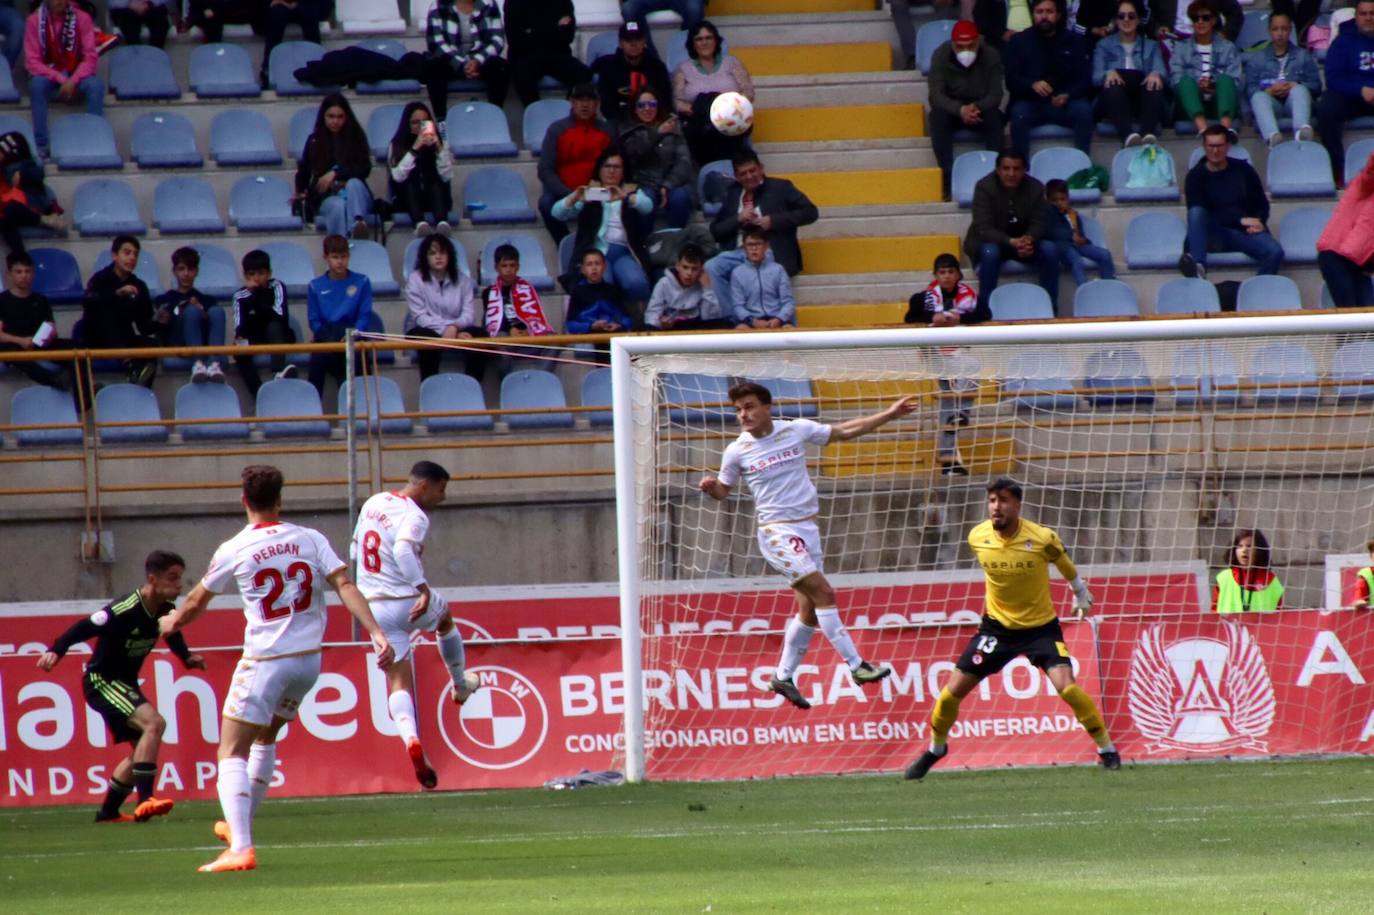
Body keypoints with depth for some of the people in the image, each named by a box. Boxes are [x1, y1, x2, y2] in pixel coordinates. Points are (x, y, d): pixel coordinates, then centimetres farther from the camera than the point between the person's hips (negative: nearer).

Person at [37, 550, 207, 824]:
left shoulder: (166, 610, -3)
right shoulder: (126, 609, -27)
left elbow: (172, 634, 19)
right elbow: (83, 628, -27)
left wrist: (187, 657, 2)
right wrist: (55, 651, -40)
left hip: (126, 683, 9)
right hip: (101, 680, -9)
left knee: (143, 747, 14)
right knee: (153, 722, -26)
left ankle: (108, 811, 27)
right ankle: (145, 801, -28)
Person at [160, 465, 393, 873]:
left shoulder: (233, 551, -5)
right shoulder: (310, 540, 2)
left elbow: (197, 602, 10)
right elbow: (345, 586, -9)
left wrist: (172, 623, 30)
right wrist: (376, 634, -13)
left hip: (265, 660, -5)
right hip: (308, 659, 5)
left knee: (232, 753, -3)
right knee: (265, 738, 27)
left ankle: (240, 847, -20)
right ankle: (240, 827, 37)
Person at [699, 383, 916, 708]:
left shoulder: (796, 430, 1)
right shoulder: (737, 451, -4)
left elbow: (844, 431, 9)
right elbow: (723, 490, 10)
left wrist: (889, 414, 6)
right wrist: (710, 487, -14)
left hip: (807, 529, 5)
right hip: (777, 532, -5)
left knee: (809, 609, 7)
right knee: (823, 593, -16)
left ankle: (783, 678, 19)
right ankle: (856, 665, -15)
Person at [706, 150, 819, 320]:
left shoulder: (780, 188, 11)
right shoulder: (733, 194, 22)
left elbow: (810, 212, 2)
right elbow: (715, 231, 19)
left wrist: (773, 221, -7)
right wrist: (738, 219, -1)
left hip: (770, 253, -4)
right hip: (738, 253, 4)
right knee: (711, 268, -27)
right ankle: (731, 318, -24)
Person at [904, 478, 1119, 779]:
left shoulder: (1042, 539, -21)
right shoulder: (977, 538, -12)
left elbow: (1064, 563, 2)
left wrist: (1081, 595, 17)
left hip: (1041, 626, -3)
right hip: (997, 626, 3)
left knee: (1066, 686, -21)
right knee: (953, 690, -1)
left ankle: (1107, 750, -3)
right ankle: (935, 749, 26)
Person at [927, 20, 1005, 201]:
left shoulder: (991, 56, -12)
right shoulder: (941, 55, -14)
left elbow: (995, 96, -16)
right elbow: (936, 96, -21)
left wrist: (976, 107, -38)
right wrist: (960, 110, -39)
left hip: (981, 108, 0)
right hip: (951, 108, 0)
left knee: (994, 117, -33)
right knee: (938, 117, -33)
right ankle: (947, 177, -34)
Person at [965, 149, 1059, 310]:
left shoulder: (1035, 187, -5)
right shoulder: (984, 187, -16)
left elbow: (1040, 223, -7)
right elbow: (984, 228, -22)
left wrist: (1029, 239, -31)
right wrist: (1011, 242, -38)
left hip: (1024, 240, 3)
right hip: (991, 241, -3)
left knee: (1050, 249, -24)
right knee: (990, 253, -37)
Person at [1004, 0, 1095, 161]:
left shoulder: (1075, 41, 10)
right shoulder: (1019, 41, 7)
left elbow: (1085, 78, 2)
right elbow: (1011, 79, -2)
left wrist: (1067, 95, -19)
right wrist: (1032, 85, -24)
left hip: (1065, 104, 1)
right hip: (1031, 103, -1)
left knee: (1084, 110, -30)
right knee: (1019, 113, -33)